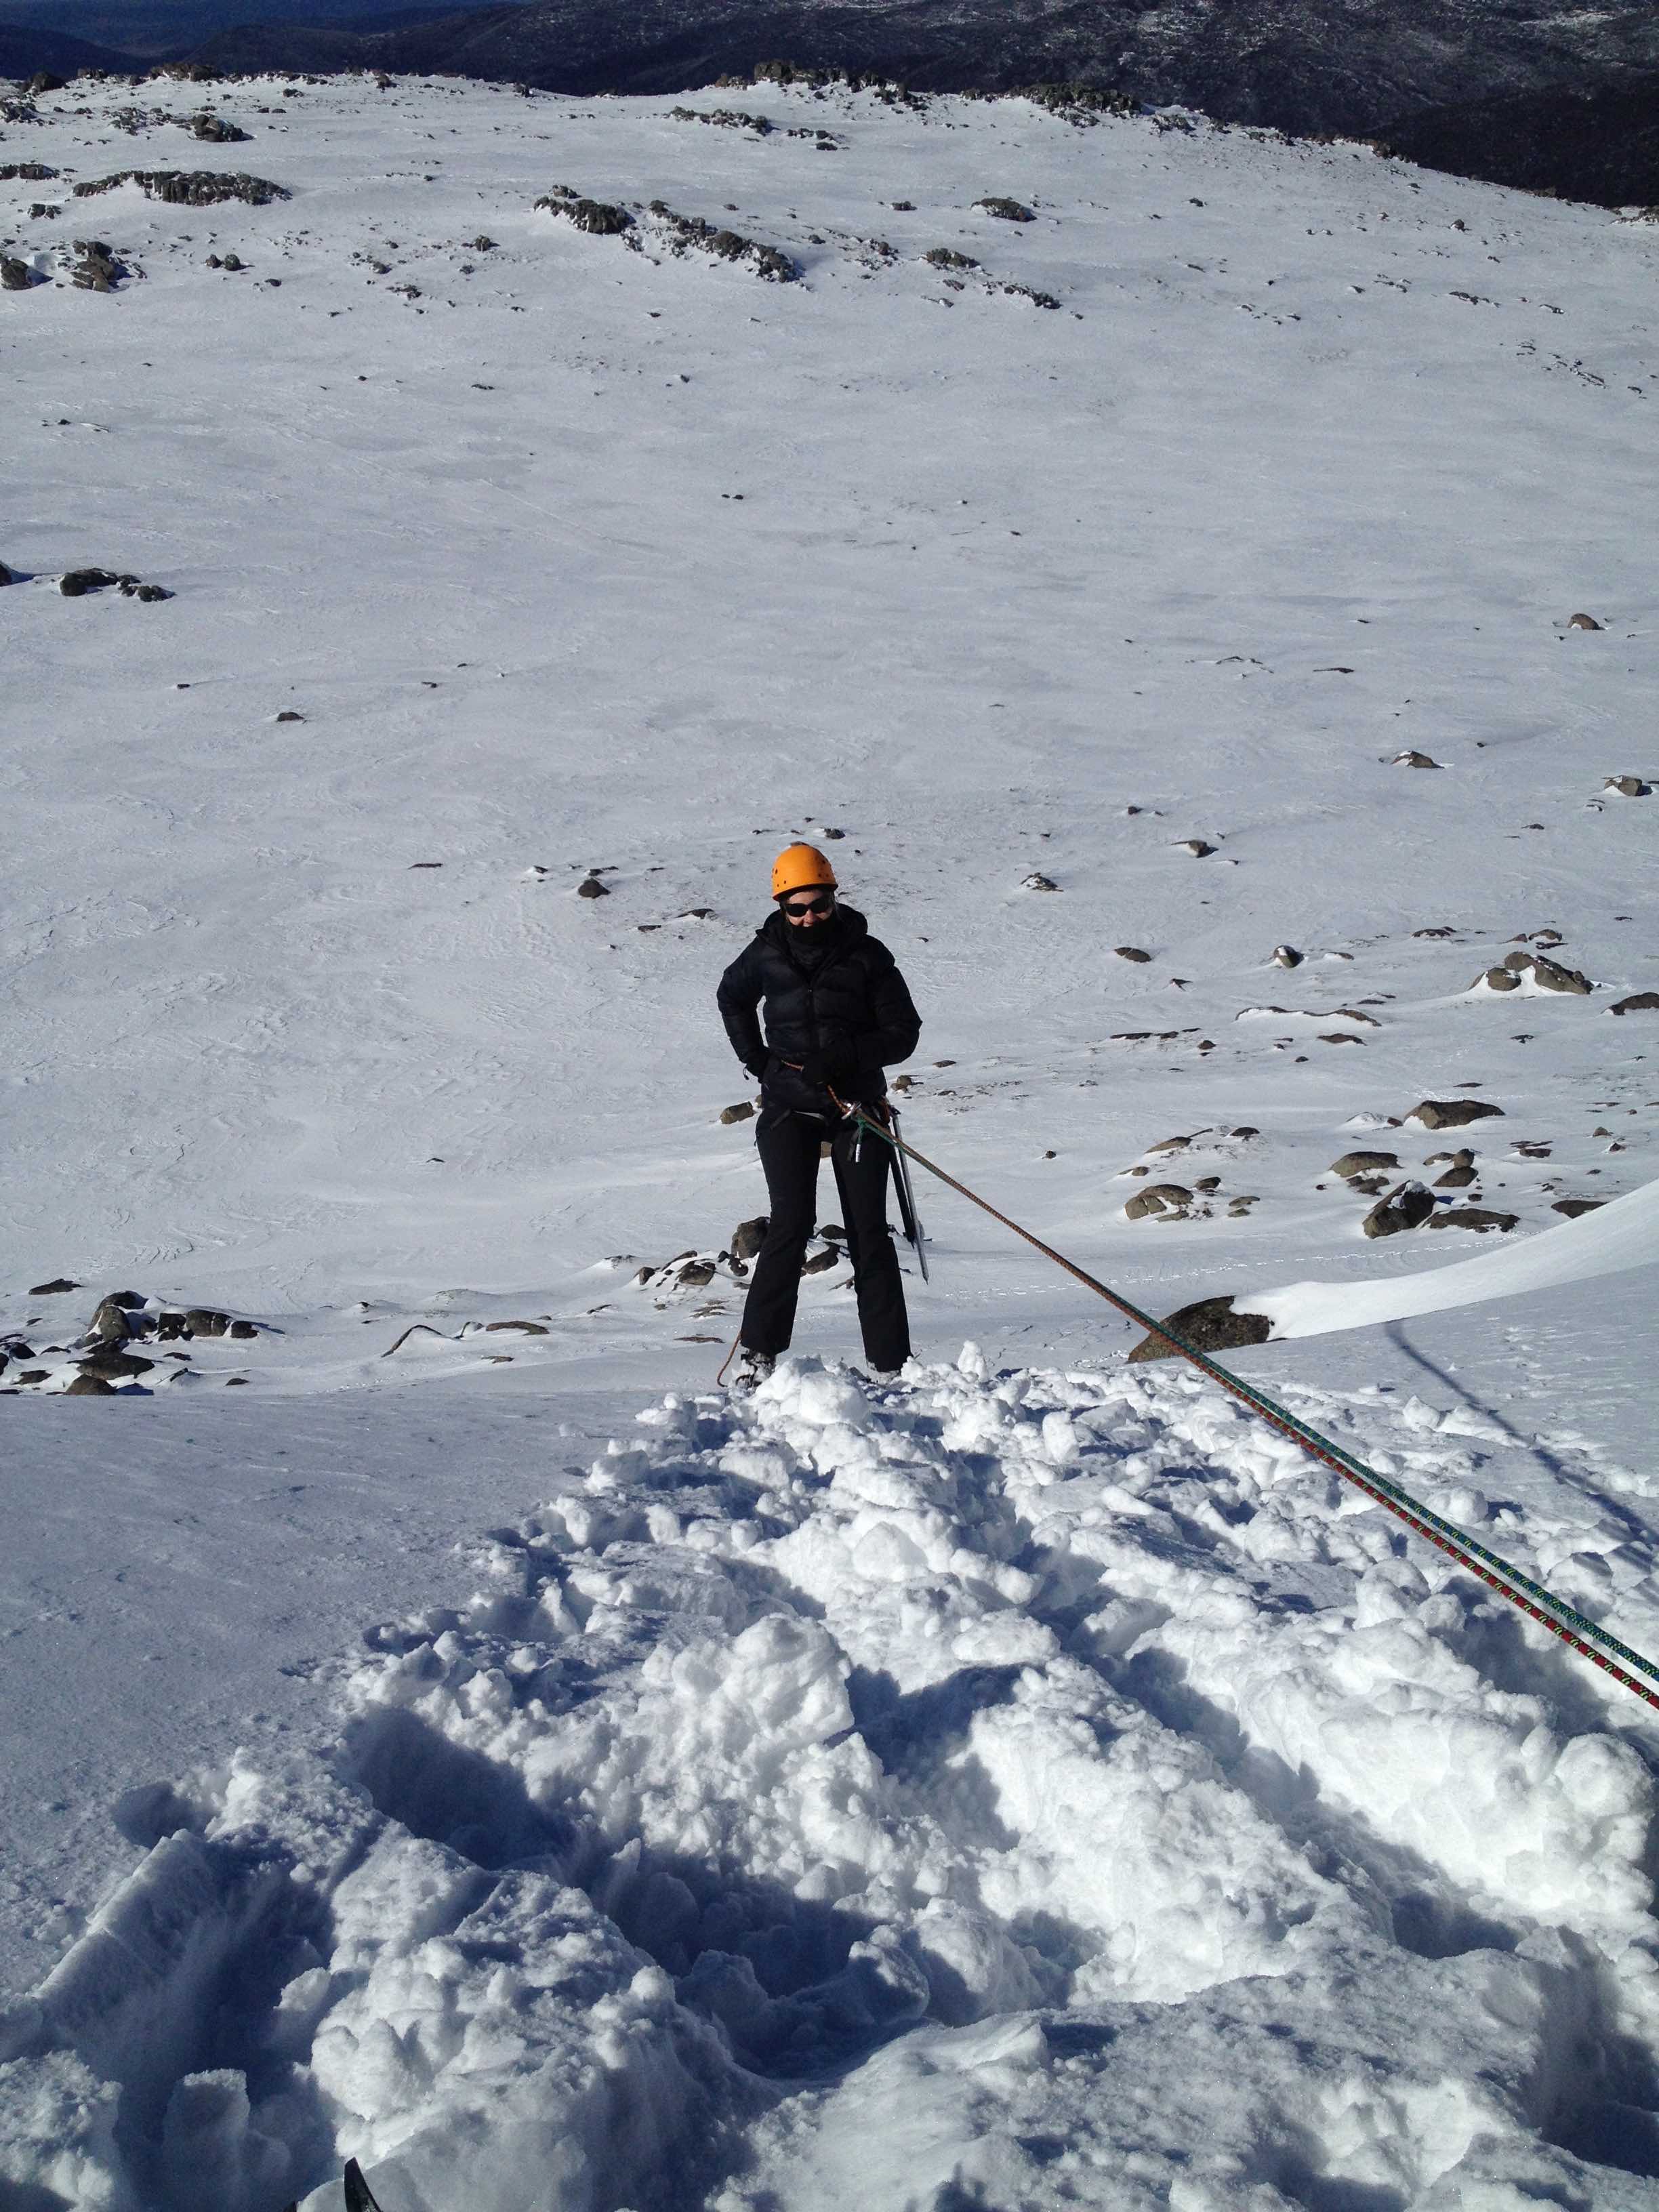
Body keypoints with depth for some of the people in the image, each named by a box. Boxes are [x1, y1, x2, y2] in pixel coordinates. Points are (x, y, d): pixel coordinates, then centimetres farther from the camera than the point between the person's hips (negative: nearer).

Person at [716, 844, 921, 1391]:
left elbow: (903, 1032, -2)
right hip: (788, 1105, 0)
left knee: (868, 1232, -2)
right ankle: (759, 1350, -8)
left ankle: (889, 1362, 1)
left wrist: (847, 1055, -18)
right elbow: (732, 1002, 22)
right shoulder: (766, 955, 1)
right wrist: (757, 1060, 9)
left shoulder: (867, 955, -4)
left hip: (857, 1104, 0)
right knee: (791, 1223, -13)